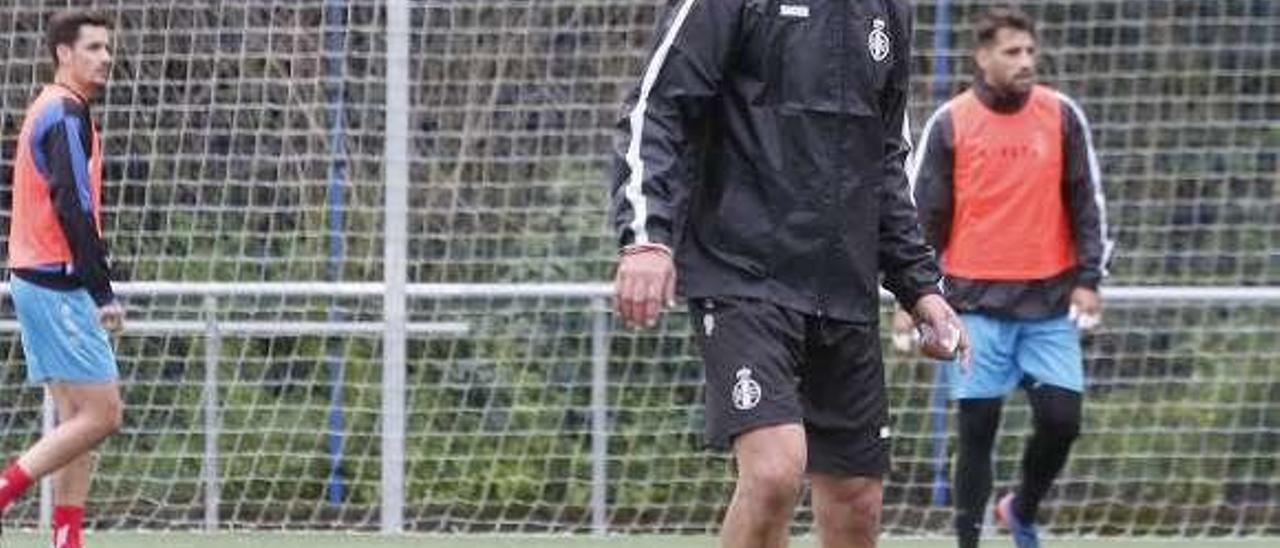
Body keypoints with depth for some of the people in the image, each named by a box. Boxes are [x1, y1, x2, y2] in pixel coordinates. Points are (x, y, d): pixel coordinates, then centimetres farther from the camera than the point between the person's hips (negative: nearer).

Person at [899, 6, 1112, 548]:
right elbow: (926, 213, 4)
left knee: (1061, 419, -4)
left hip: (1050, 301, 2)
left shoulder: (1062, 116, 4)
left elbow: (1086, 200, 8)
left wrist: (1088, 278, 1)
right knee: (978, 426, -1)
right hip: (978, 302, -2)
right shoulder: (949, 124, 1)